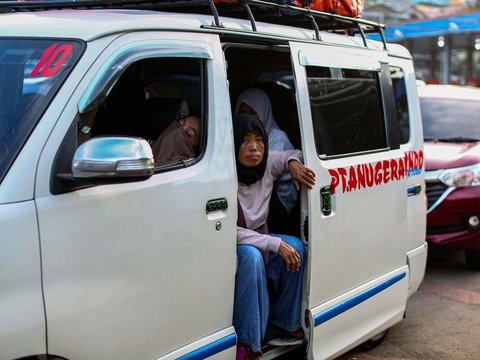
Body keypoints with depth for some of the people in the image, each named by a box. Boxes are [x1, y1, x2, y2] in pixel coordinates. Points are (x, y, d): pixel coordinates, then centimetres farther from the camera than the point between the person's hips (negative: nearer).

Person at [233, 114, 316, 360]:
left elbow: (292, 153, 16)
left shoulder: (268, 164, -6)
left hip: (259, 241, 7)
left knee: (295, 246, -16)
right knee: (251, 256, -37)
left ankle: (287, 322, 1)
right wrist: (275, 244, -31)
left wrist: (293, 164, -10)